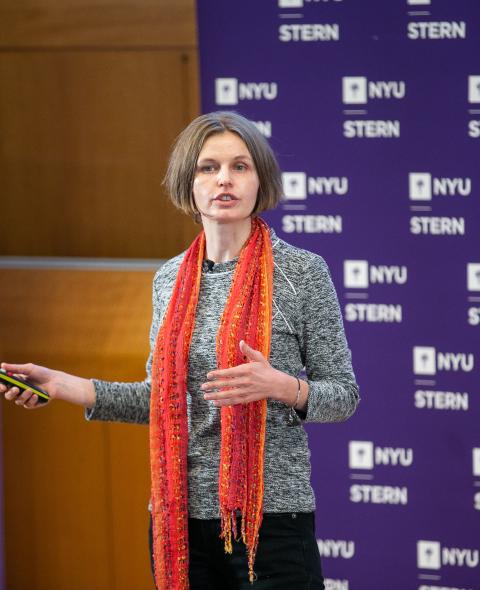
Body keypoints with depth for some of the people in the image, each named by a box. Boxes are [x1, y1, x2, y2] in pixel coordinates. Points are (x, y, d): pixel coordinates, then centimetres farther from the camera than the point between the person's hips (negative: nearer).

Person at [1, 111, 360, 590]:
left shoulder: (301, 271, -4)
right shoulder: (170, 280, 9)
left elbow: (343, 396, -3)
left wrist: (281, 386, -22)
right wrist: (70, 388, 6)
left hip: (271, 515, -4)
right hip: (179, 514, 4)